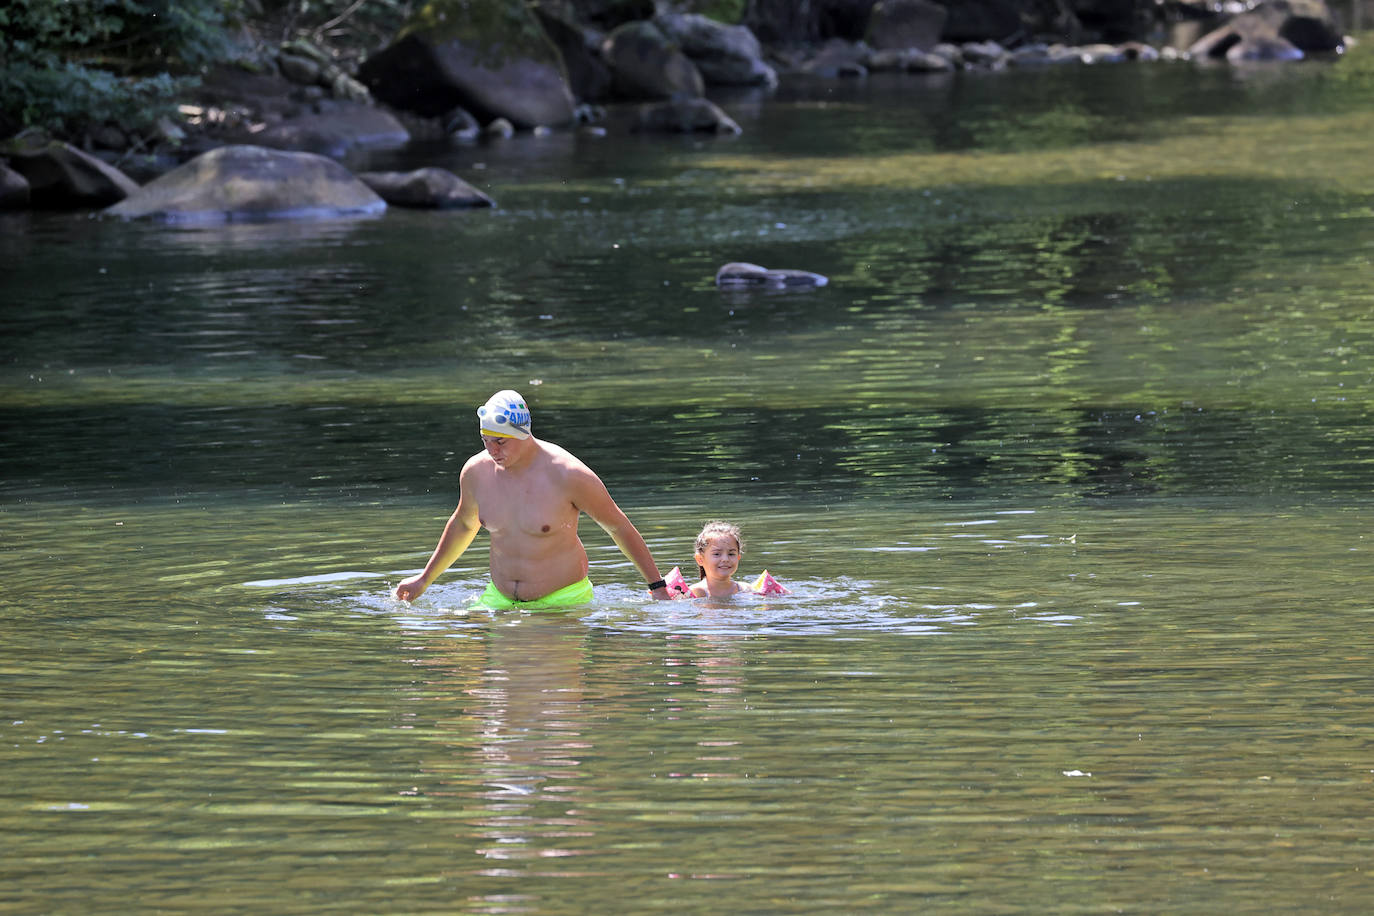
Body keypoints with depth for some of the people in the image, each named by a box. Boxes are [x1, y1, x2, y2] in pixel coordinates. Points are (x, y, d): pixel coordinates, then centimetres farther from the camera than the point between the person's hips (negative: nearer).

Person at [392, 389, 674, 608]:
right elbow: (464, 524, 20)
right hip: (500, 599, 4)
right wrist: (425, 579, 28)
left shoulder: (567, 475, -17)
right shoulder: (476, 472, -2)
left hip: (563, 598, -4)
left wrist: (657, 587, -2)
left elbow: (618, 526, -5)